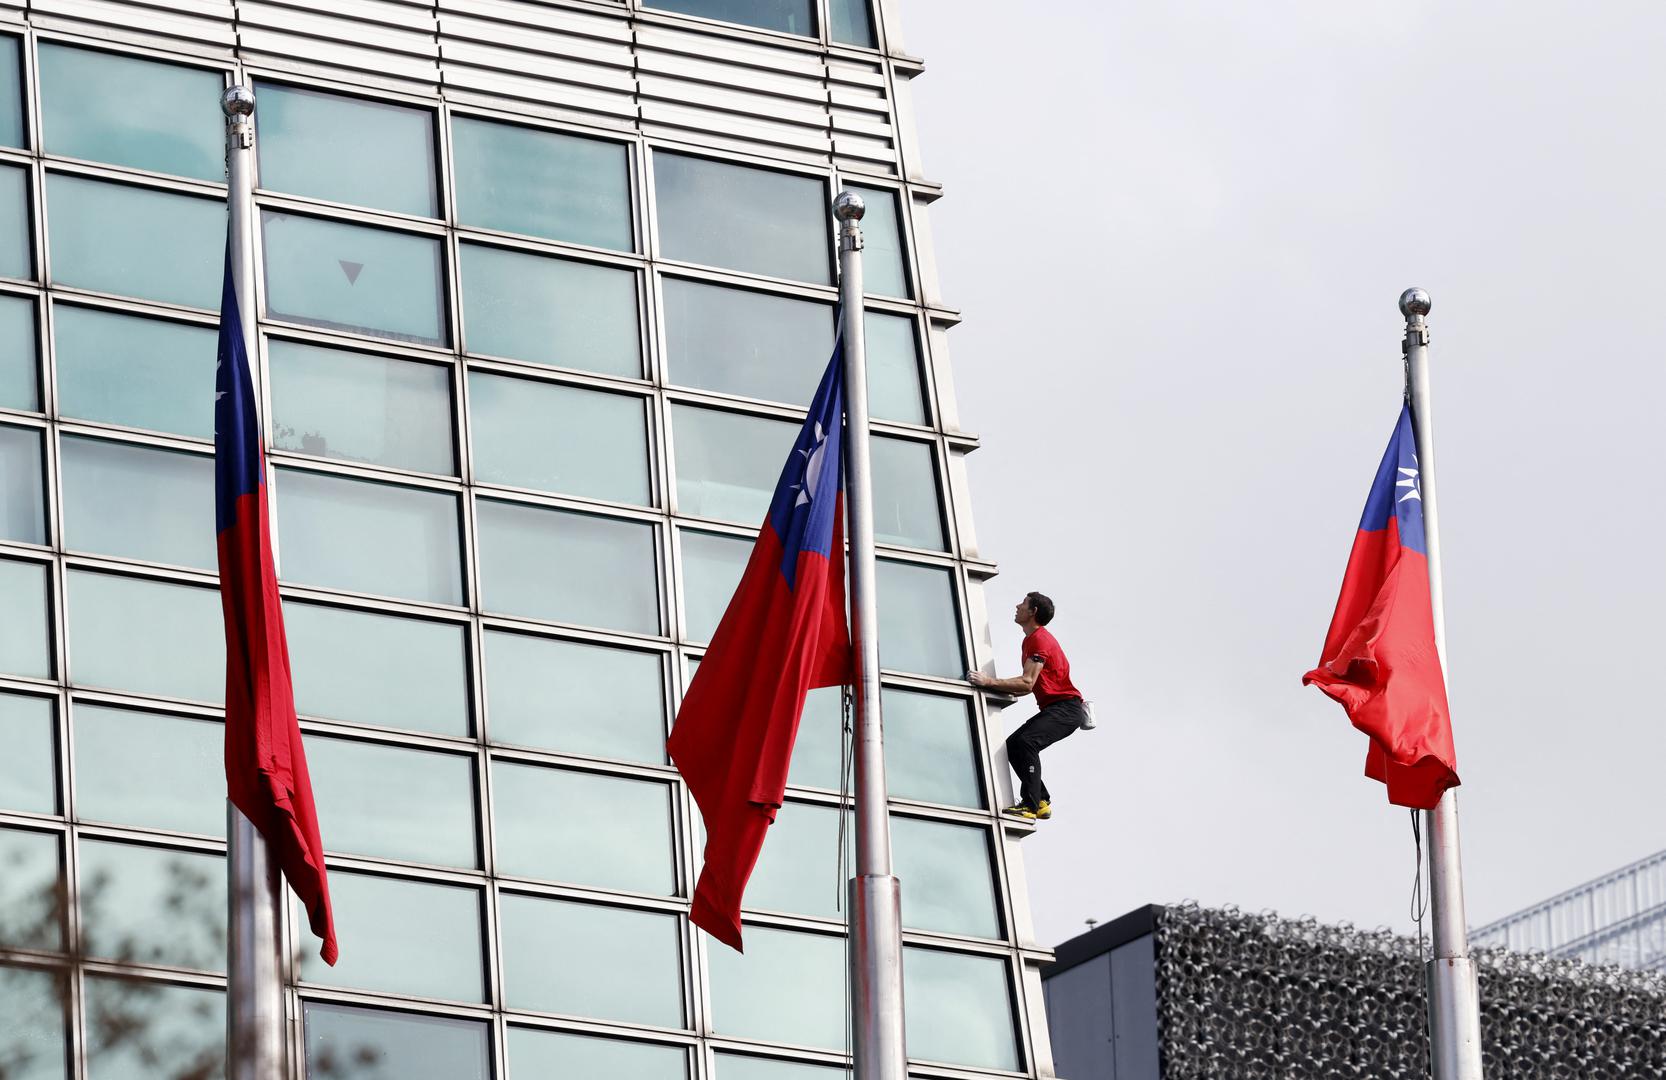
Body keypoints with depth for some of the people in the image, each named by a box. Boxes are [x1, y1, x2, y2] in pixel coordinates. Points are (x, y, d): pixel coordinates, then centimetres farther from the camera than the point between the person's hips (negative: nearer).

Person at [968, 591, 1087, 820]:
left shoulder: (1041, 640, -15)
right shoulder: (1030, 641, 17)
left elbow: (1027, 683, -25)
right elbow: (1029, 685, 14)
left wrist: (989, 682, -26)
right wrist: (996, 688, 3)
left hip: (1067, 708, -11)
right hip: (1052, 708, 11)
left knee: (1025, 741, -28)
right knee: (1013, 745, 4)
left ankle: (1030, 805, -31)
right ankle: (1042, 802, 4)